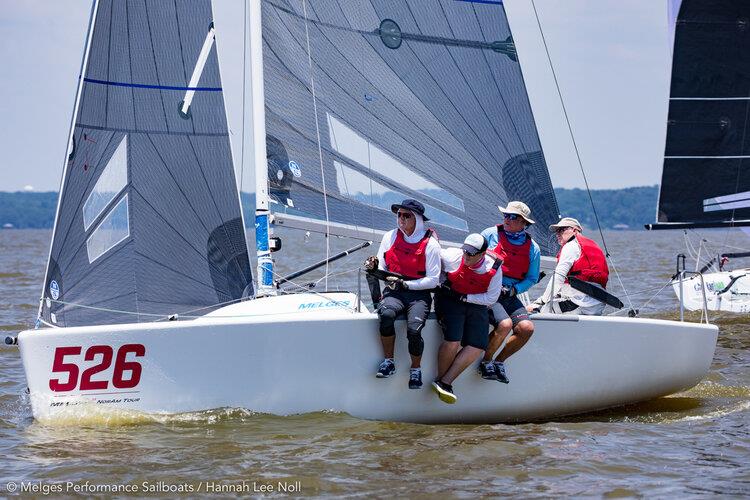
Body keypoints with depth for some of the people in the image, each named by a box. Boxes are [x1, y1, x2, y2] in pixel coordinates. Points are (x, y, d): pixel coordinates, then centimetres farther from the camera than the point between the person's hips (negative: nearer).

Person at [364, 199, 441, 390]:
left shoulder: (430, 244, -1)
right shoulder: (390, 237, 10)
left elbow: (433, 280, -4)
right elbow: (382, 269, 14)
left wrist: (405, 284, -13)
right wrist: (374, 267, -10)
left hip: (419, 293, -2)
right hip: (394, 291, 2)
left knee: (414, 329, -29)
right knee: (386, 313, -33)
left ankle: (416, 369, -1)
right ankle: (388, 361, -17)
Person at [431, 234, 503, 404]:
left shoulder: (493, 268, -10)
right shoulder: (452, 256, -13)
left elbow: (491, 298, -7)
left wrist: (464, 297, -15)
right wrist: (441, 283, 1)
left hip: (477, 305, 2)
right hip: (449, 300, -2)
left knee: (476, 347, -15)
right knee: (453, 340, -24)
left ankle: (444, 383, -13)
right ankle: (441, 378, -6)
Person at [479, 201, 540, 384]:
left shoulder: (532, 247, 8)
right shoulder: (491, 234, 1)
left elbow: (532, 278, 13)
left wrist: (514, 289, -7)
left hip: (510, 296, 4)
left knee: (526, 328, -19)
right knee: (505, 324, -28)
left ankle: (499, 361, 3)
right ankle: (485, 362, -4)